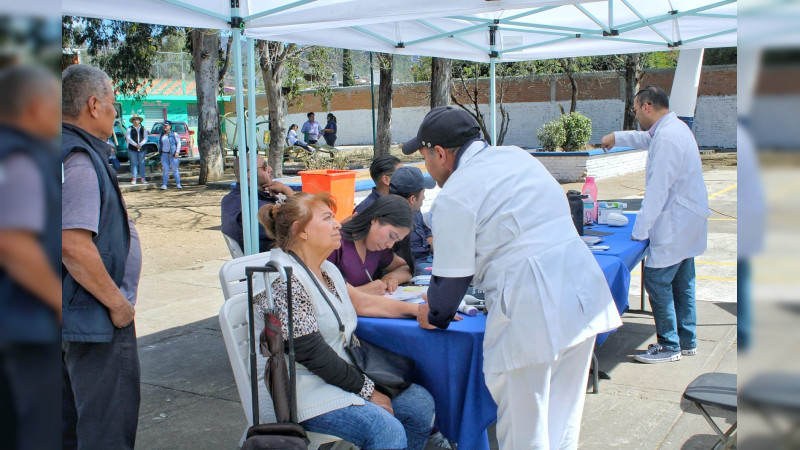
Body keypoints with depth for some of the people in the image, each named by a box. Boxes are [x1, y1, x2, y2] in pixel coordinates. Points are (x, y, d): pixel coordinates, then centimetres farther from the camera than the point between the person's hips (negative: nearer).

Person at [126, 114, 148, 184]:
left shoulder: (143, 129, 11)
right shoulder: (130, 129, 5)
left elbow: (145, 138, 3)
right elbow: (128, 138, -5)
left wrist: (140, 144, -14)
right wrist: (136, 145, -16)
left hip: (142, 148, 2)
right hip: (132, 149, -1)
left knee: (142, 163, 4)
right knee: (134, 163, -1)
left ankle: (142, 178, 8)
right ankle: (133, 179, -1)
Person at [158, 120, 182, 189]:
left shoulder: (174, 134, -2)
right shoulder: (161, 134, 13)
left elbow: (179, 143, -4)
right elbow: (159, 144, 20)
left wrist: (177, 152, -13)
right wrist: (160, 152, 13)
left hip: (173, 154, -4)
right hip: (164, 154, 4)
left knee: (175, 170, 0)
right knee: (165, 170, -1)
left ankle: (178, 184, 6)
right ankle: (164, 185, -1)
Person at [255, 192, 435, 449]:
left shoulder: (327, 271, 14)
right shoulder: (282, 278, -18)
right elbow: (310, 351, -21)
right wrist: (367, 390, -15)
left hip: (342, 373, 9)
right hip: (301, 390, -9)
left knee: (420, 403, -5)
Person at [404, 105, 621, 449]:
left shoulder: (453, 197, -9)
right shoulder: (517, 155, 15)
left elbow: (452, 277, -4)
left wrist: (435, 317, 17)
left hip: (531, 312, -8)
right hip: (583, 290, 8)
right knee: (562, 419, 20)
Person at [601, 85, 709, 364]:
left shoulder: (667, 137, -21)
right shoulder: (675, 128, 11)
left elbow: (657, 189, -23)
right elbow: (647, 139, 35)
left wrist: (640, 230, -18)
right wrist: (617, 138, 44)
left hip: (675, 224, -11)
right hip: (687, 221, 11)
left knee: (657, 281, -6)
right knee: (682, 283, 16)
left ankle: (669, 346, 2)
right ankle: (687, 342, 25)